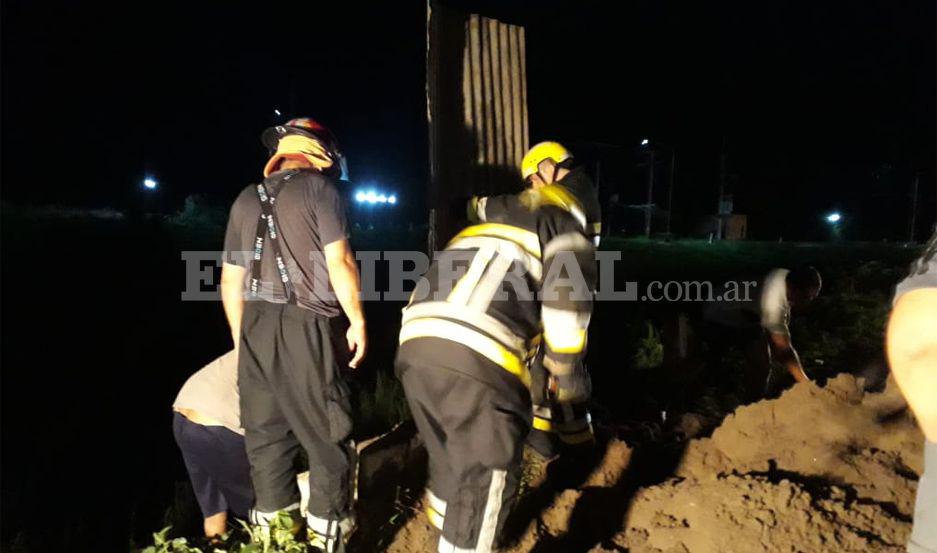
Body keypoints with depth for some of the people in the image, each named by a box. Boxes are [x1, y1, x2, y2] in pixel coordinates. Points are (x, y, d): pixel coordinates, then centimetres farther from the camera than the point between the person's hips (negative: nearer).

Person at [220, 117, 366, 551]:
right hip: (306, 326, -6)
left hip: (256, 326, 6)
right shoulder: (318, 189, -1)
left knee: (266, 434, 13)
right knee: (328, 434, 5)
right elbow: (339, 262, -11)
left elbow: (230, 280, 16)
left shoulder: (246, 200, 16)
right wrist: (357, 320, -2)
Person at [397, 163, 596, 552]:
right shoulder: (559, 223, 17)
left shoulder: (473, 233, 36)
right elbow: (568, 286, -2)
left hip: (414, 349, 8)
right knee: (484, 480, 7)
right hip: (478, 362, -8)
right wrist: (566, 366, 6)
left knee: (450, 462, 27)